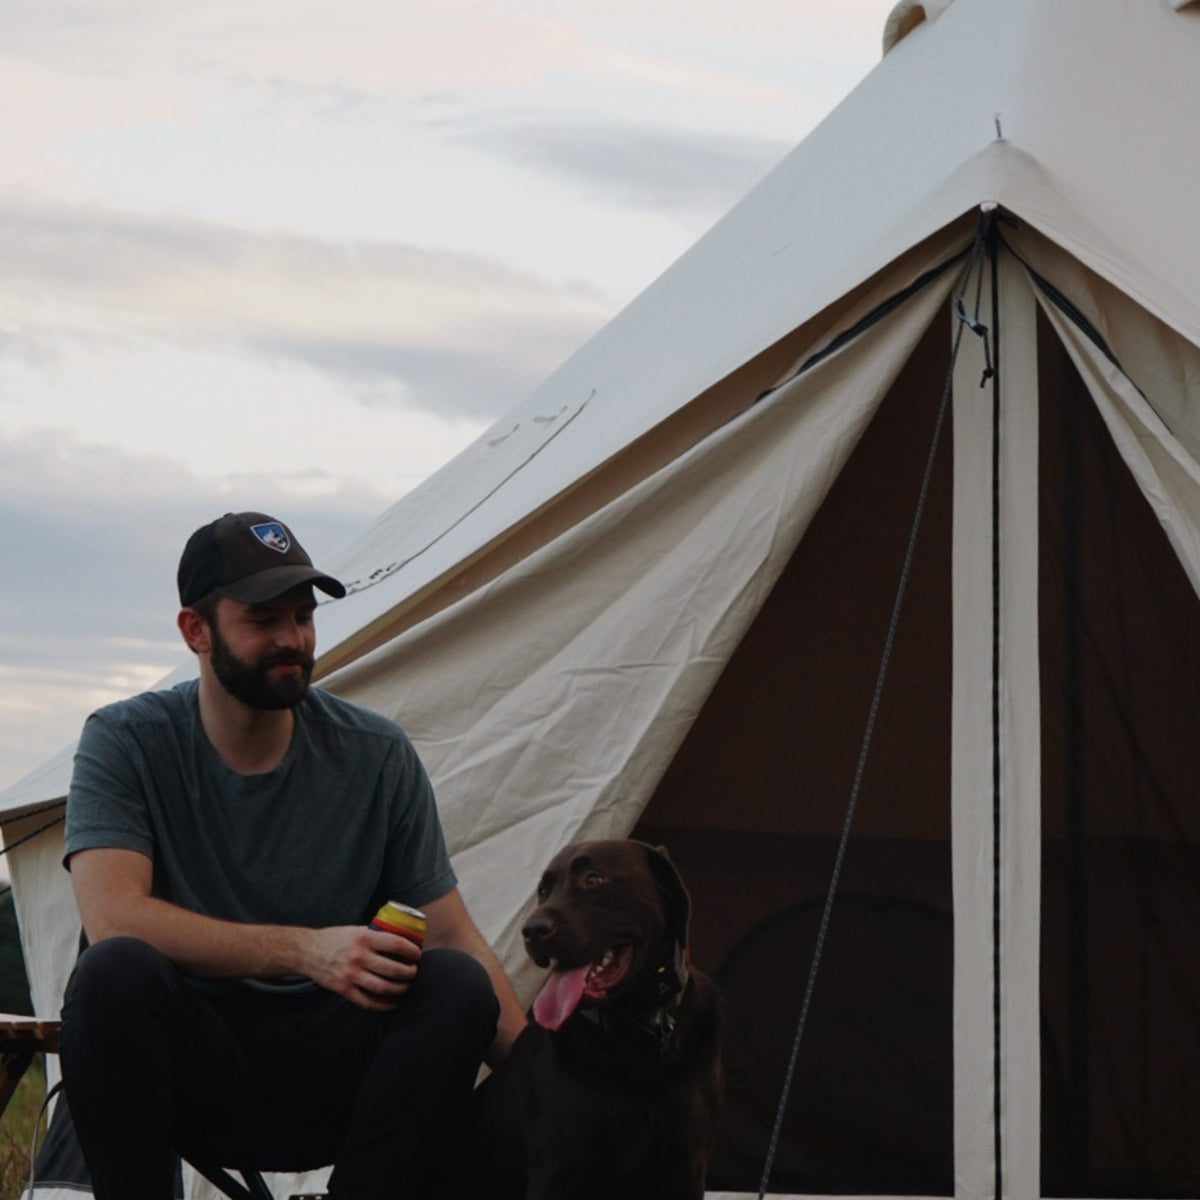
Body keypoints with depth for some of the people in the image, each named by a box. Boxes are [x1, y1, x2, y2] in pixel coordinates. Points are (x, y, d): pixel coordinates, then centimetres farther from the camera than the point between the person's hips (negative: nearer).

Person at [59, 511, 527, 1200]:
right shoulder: (128, 743, -4)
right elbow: (112, 916, -19)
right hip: (194, 1072, -2)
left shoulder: (378, 756, 1)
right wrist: (302, 951, -27)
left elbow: (456, 938, 3)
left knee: (459, 987, -26)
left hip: (326, 1081, 2)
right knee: (116, 973, -33)